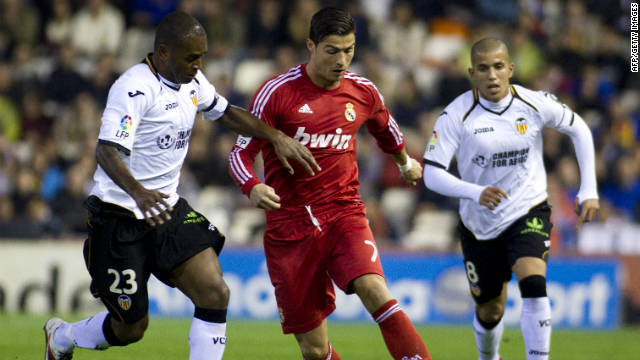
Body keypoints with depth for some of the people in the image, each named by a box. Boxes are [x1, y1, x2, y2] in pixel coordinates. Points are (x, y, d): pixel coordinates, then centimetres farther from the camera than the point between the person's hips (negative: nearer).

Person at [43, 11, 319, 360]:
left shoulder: (192, 82, 6)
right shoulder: (135, 88, -21)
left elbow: (225, 112, 24)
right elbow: (106, 150, -32)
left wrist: (276, 137, 11)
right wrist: (138, 193, -50)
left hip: (167, 210, 7)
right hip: (120, 216, -7)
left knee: (215, 294, -13)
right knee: (131, 328, 2)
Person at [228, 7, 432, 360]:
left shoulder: (364, 93, 5)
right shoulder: (277, 92, -7)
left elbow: (384, 127, 28)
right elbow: (241, 152, -5)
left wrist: (405, 162, 47)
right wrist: (252, 187, -27)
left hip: (344, 215, 2)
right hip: (290, 227, -2)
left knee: (375, 292, -28)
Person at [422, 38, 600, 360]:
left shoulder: (535, 104, -11)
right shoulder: (456, 115, -16)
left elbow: (579, 130, 8)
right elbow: (432, 174, -20)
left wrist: (589, 190, 4)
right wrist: (476, 192, -37)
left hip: (528, 213, -1)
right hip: (479, 224, 1)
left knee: (533, 285, -28)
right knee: (489, 312, 13)